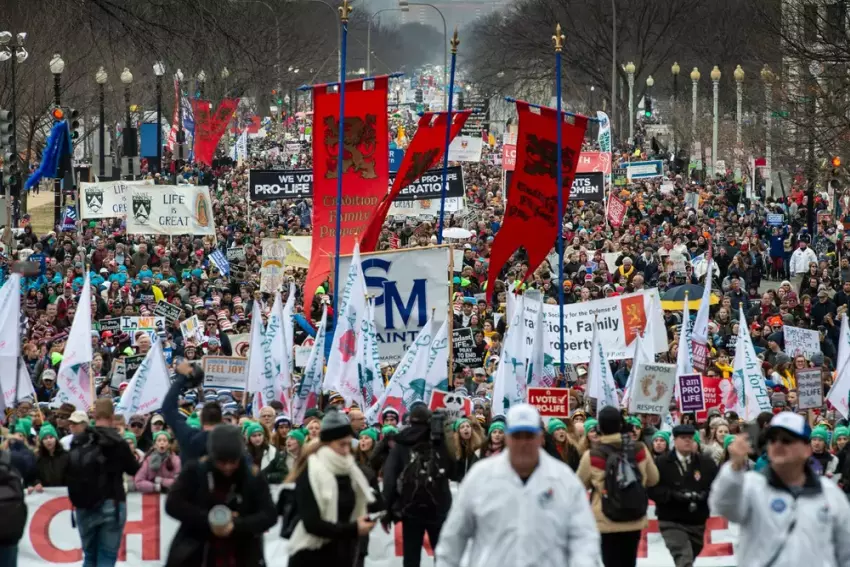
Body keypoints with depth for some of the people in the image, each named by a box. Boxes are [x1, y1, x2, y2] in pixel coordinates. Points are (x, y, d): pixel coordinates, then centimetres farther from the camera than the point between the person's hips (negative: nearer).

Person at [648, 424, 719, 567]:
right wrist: (673, 495, -23)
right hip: (671, 522, -4)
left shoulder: (707, 462, 2)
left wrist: (704, 495, -19)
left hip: (697, 522, 4)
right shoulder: (661, 463, -5)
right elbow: (652, 489, -9)